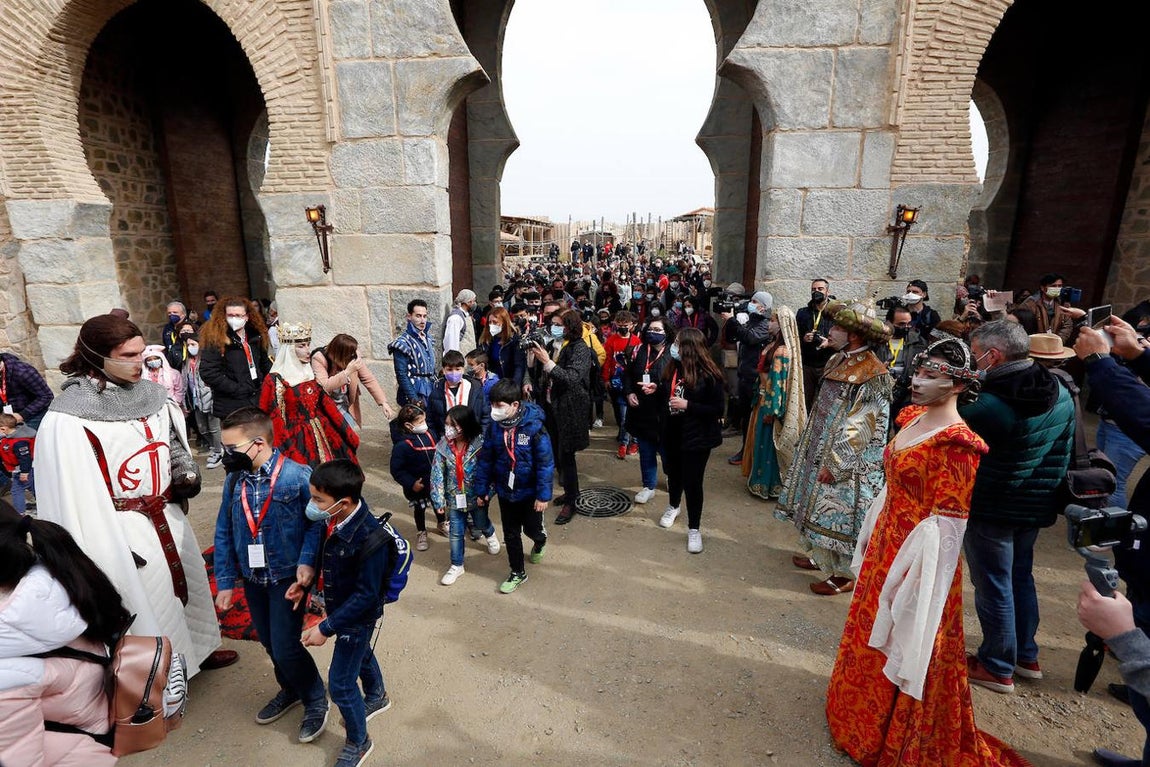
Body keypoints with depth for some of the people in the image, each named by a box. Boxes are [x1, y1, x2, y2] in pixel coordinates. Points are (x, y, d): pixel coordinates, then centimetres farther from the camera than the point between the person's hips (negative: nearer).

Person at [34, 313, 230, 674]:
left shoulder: (151, 394, -2)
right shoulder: (68, 419, -19)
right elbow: (73, 492, -18)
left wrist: (187, 475, -5)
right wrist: (106, 554, -18)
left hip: (168, 515, 7)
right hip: (125, 528, -6)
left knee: (186, 581, 22)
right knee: (145, 600, 8)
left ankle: (197, 649, 45)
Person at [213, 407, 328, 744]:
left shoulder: (297, 476, -21)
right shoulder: (234, 480, -4)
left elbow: (316, 523, -16)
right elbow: (224, 533, 3)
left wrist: (307, 562, -27)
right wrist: (225, 583, 4)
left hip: (287, 578, -6)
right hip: (252, 578, 6)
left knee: (285, 647, -2)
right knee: (269, 642, 20)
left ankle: (315, 701, 24)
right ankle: (291, 690, 46)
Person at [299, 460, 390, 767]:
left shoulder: (369, 537, -38)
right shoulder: (335, 521, -16)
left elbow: (366, 595, -29)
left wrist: (326, 628, -24)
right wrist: (305, 583, -1)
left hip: (357, 615, -8)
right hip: (339, 606, 8)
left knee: (340, 684, 7)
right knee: (360, 652, 30)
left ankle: (358, 742, 34)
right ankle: (377, 696, 60)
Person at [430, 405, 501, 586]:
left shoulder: (479, 444, -23)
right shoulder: (443, 446, -14)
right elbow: (438, 474, -9)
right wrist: (439, 500, -9)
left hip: (476, 496, -1)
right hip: (455, 497, 2)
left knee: (481, 524, 23)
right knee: (456, 533, 11)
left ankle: (490, 535, 58)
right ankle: (457, 565, 30)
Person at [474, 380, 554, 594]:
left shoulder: (533, 426, -24)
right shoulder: (494, 426, -10)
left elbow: (546, 462, -19)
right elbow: (485, 459, 0)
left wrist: (543, 495, -18)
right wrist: (481, 489, 3)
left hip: (529, 491, -3)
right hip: (505, 490, 4)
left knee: (531, 528, 15)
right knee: (511, 534, 15)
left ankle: (540, 540, 52)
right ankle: (518, 572, 35)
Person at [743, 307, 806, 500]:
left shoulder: (781, 351, -22)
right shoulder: (775, 346, 9)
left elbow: (778, 382, -23)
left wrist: (771, 410, -21)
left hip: (771, 402, -10)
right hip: (765, 399, 10)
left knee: (768, 443, 1)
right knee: (762, 442, 18)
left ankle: (767, 485, 13)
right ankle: (761, 479, 30)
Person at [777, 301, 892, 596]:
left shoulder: (874, 375, -20)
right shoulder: (838, 361, 6)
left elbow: (864, 429, -21)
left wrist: (835, 464, -21)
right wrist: (807, 445, 15)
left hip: (846, 462, -8)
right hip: (819, 450, 9)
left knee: (838, 514, 3)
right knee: (815, 505, 19)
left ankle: (844, 574, 20)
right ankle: (820, 555, 37)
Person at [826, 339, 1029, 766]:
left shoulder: (955, 443, -23)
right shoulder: (911, 417, 3)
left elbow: (946, 525, -22)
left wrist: (915, 577, -18)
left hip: (918, 557, -8)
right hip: (886, 543, 8)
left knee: (901, 642, 10)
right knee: (870, 633, 22)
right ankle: (862, 719, 46)